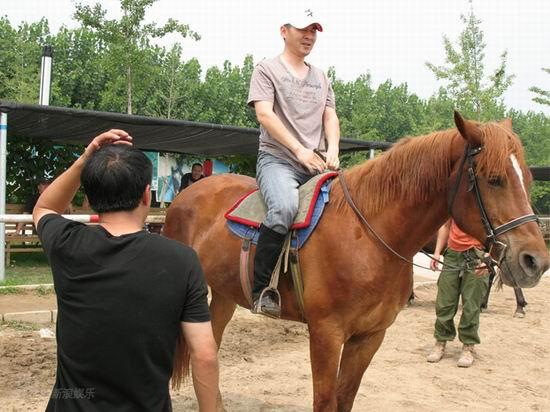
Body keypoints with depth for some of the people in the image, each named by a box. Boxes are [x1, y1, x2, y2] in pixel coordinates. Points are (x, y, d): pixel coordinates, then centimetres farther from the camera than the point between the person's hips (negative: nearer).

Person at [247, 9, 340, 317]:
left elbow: (331, 118, 15)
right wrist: (300, 150, -16)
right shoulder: (267, 69, 6)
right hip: (277, 158, -6)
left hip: (316, 163, 6)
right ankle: (261, 288, -26)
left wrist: (332, 149, -7)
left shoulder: (321, 78, 24)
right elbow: (265, 114, -7)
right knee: (285, 207, -36)